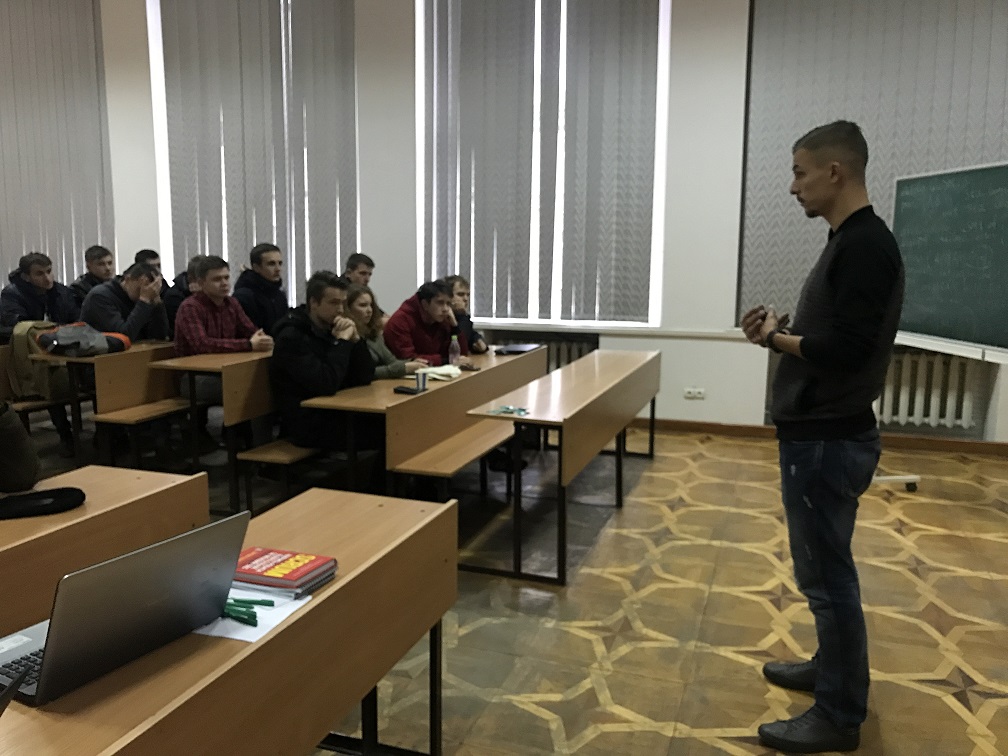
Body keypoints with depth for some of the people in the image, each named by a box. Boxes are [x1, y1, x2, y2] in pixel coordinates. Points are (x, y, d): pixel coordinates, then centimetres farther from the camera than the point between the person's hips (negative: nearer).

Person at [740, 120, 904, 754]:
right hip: (820, 434, 10)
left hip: (830, 440, -10)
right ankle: (835, 668, 38)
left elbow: (844, 347, -27)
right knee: (824, 567, 21)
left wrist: (776, 339, -12)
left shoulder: (866, 246, -19)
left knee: (826, 573, 1)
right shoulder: (850, 241, 13)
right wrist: (785, 327, 1)